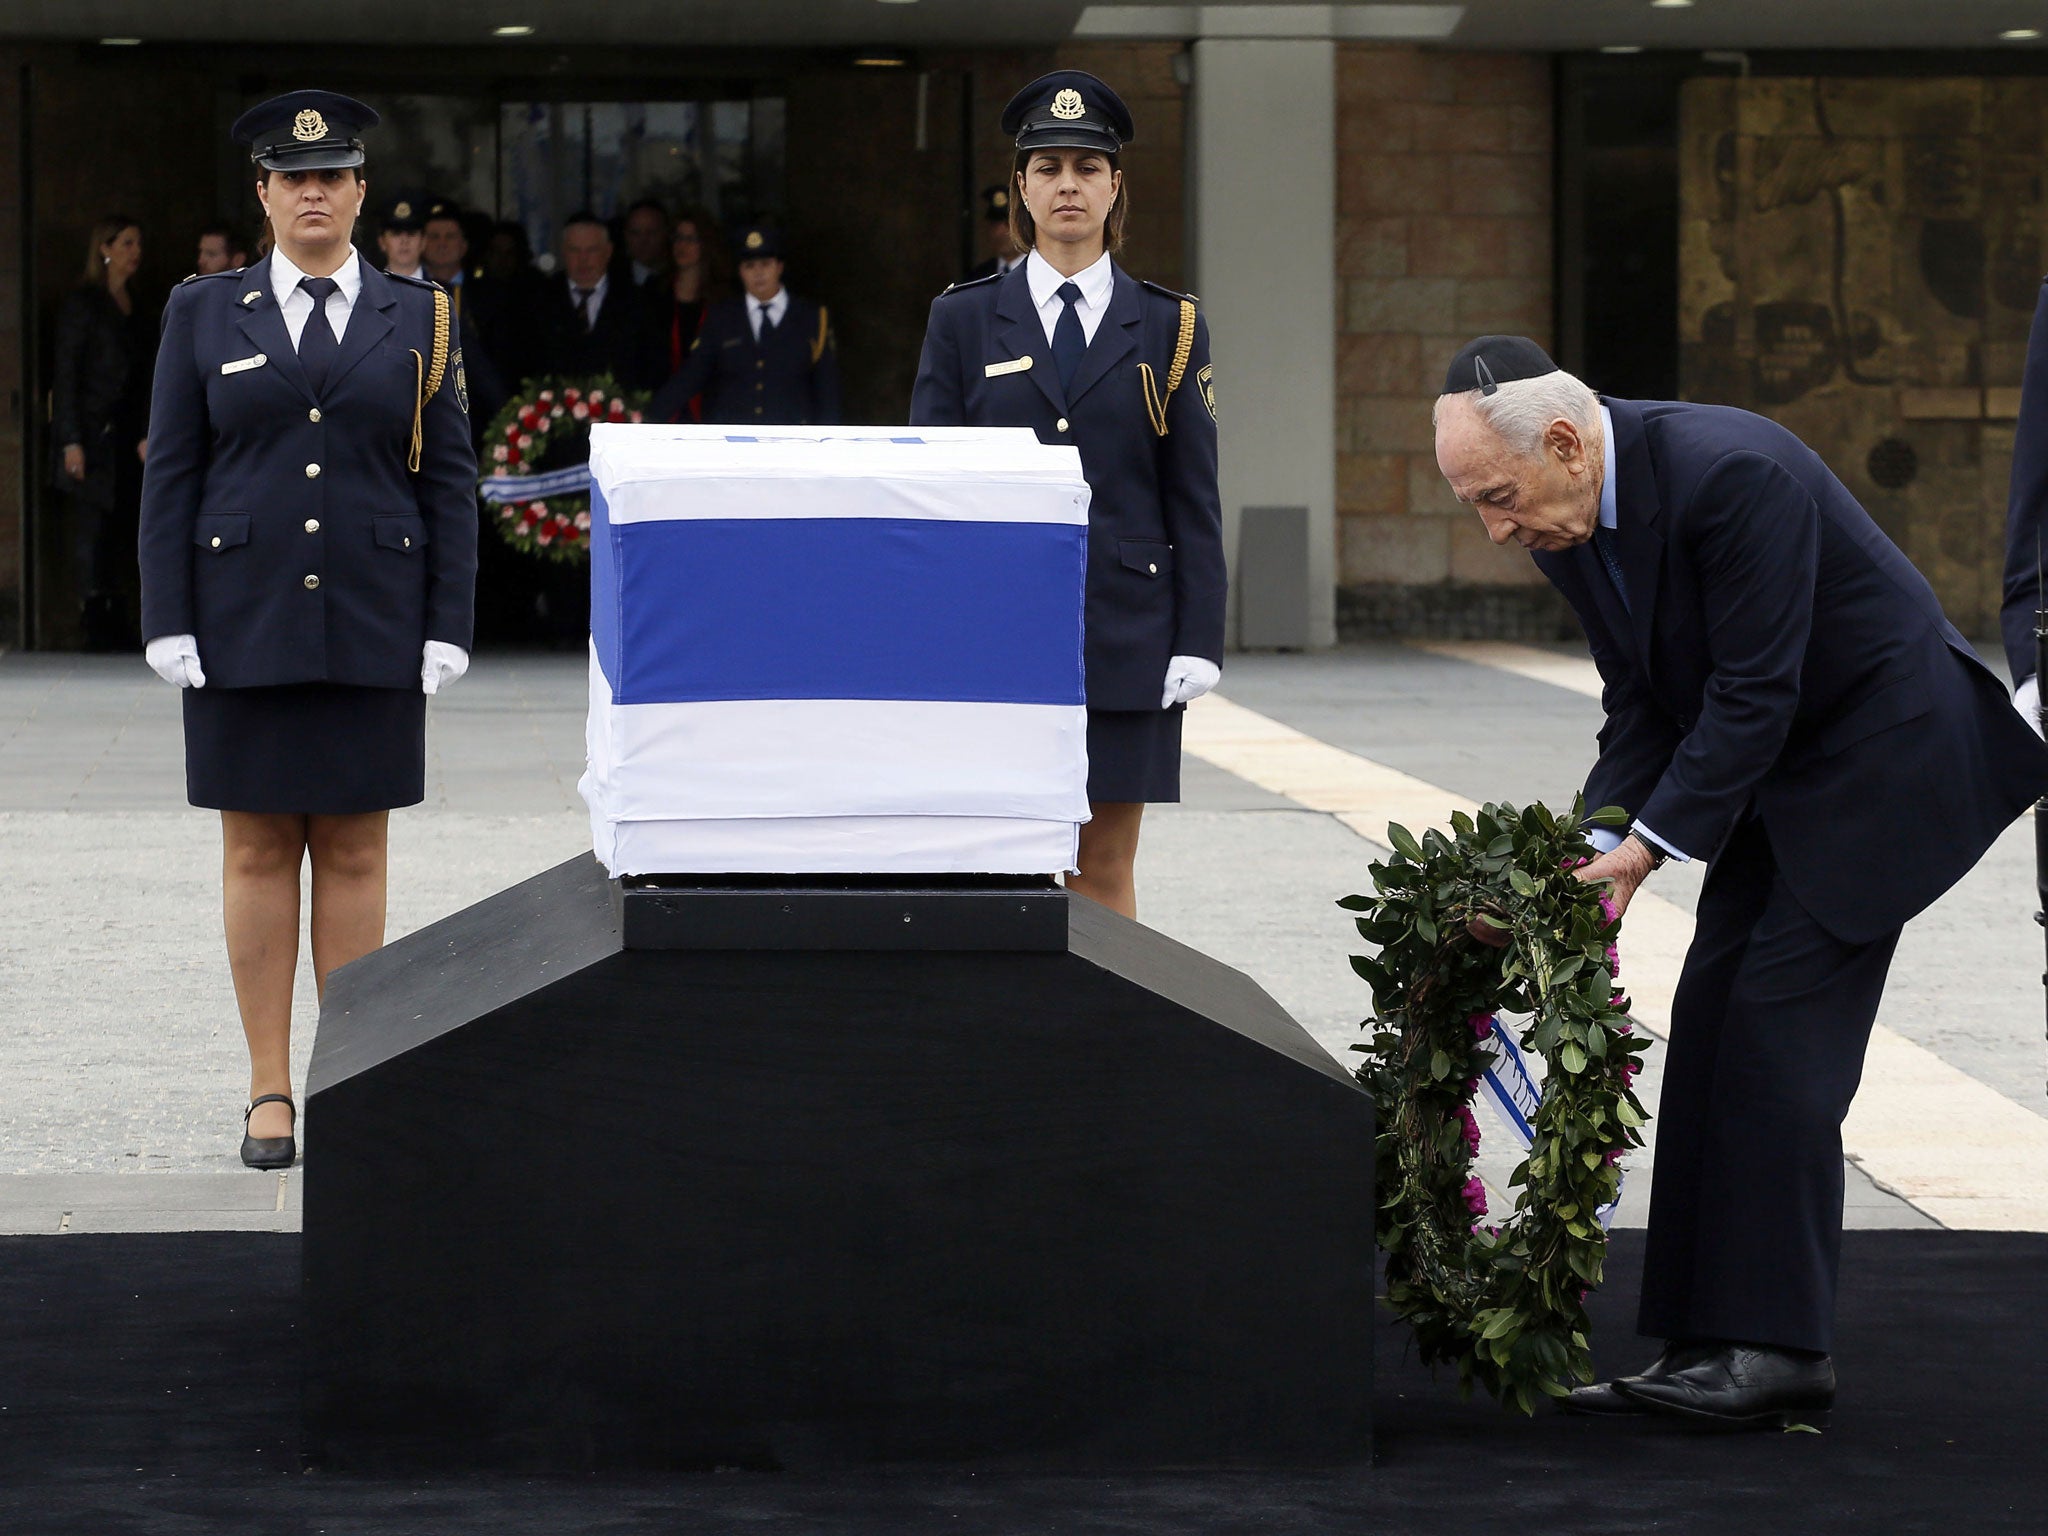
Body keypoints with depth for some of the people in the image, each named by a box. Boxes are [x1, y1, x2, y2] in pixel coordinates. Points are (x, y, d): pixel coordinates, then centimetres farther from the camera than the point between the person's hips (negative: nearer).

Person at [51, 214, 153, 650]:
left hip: (126, 440, 6)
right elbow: (66, 374, -7)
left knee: (121, 530, 4)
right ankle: (94, 625, -6)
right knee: (91, 528, -7)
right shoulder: (81, 304, -2)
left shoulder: (135, 309, 17)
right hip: (91, 437, -6)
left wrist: (146, 434, 5)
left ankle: (116, 623, 6)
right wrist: (71, 441, -14)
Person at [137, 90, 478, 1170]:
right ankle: (269, 1093, 8)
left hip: (373, 631, 0)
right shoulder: (204, 314, 6)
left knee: (354, 851, 3)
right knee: (258, 849, 3)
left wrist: (448, 629, -3)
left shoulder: (418, 320, 6)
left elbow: (449, 484, 5)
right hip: (244, 625, 0)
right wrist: (169, 624, -5)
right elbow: (171, 475, 3)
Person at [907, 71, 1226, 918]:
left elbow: (1195, 498, 6)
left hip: (1125, 641, 0)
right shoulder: (965, 321, 8)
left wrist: (1199, 640, -3)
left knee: (1107, 866, 3)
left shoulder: (1166, 329, 8)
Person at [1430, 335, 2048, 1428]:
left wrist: (1646, 849, -25)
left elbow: (1754, 694, -27)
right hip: (1774, 768, 9)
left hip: (1881, 754, -9)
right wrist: (1598, 845, -11)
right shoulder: (1565, 519, -3)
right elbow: (1640, 707, 3)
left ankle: (1778, 1347, -10)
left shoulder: (1732, 474, -30)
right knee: (1710, 1033, 2)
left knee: (1776, 1038, -13)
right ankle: (1707, 1343, 5)